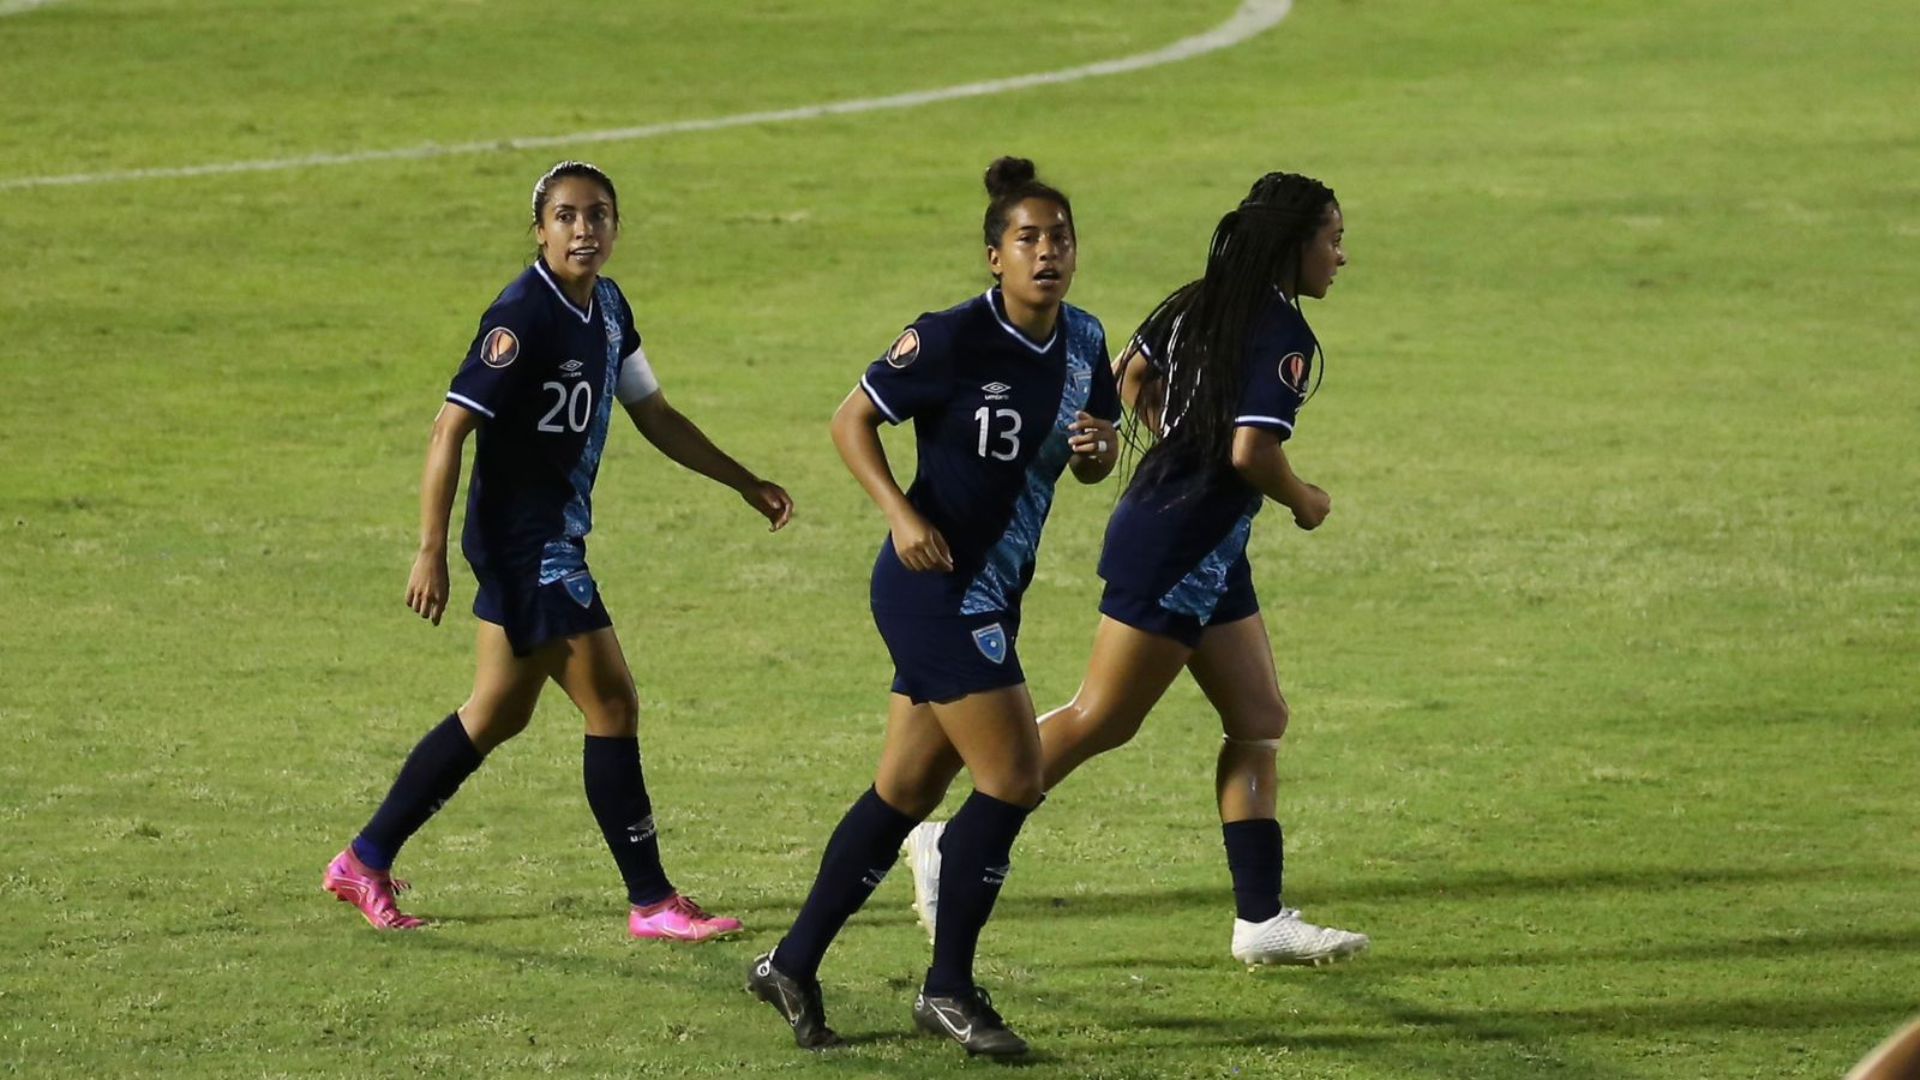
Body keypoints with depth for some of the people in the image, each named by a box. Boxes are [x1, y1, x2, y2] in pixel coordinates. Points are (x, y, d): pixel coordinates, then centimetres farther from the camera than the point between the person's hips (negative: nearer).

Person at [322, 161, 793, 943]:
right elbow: (451, 429, -21)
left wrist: (747, 485, 21)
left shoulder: (607, 308, 9)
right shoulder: (525, 315, -19)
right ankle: (651, 902, 3)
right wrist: (430, 552, -25)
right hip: (525, 541, -10)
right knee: (613, 707, -5)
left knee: (497, 715, 17)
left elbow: (654, 417, 21)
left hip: (552, 538, 10)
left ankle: (365, 863, 25)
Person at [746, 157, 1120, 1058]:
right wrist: (901, 515, -20)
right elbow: (852, 420, -9)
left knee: (907, 789, 12)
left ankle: (792, 965, 23)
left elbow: (1092, 467, 16)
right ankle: (948, 991, 1)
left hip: (992, 595, 8)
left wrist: (1097, 449, -8)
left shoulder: (1083, 342, 5)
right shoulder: (953, 340, -16)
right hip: (934, 587, -8)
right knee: (1013, 777, -11)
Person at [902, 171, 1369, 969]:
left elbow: (1131, 376, 19)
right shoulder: (1282, 333, -17)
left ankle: (1260, 919, 10)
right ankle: (951, 844, 3)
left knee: (1259, 722, 10)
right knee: (1103, 720, -3)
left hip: (1207, 556, 10)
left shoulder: (1205, 304, 9)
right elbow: (1251, 452, -26)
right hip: (1176, 554, -10)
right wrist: (1304, 502, -8)